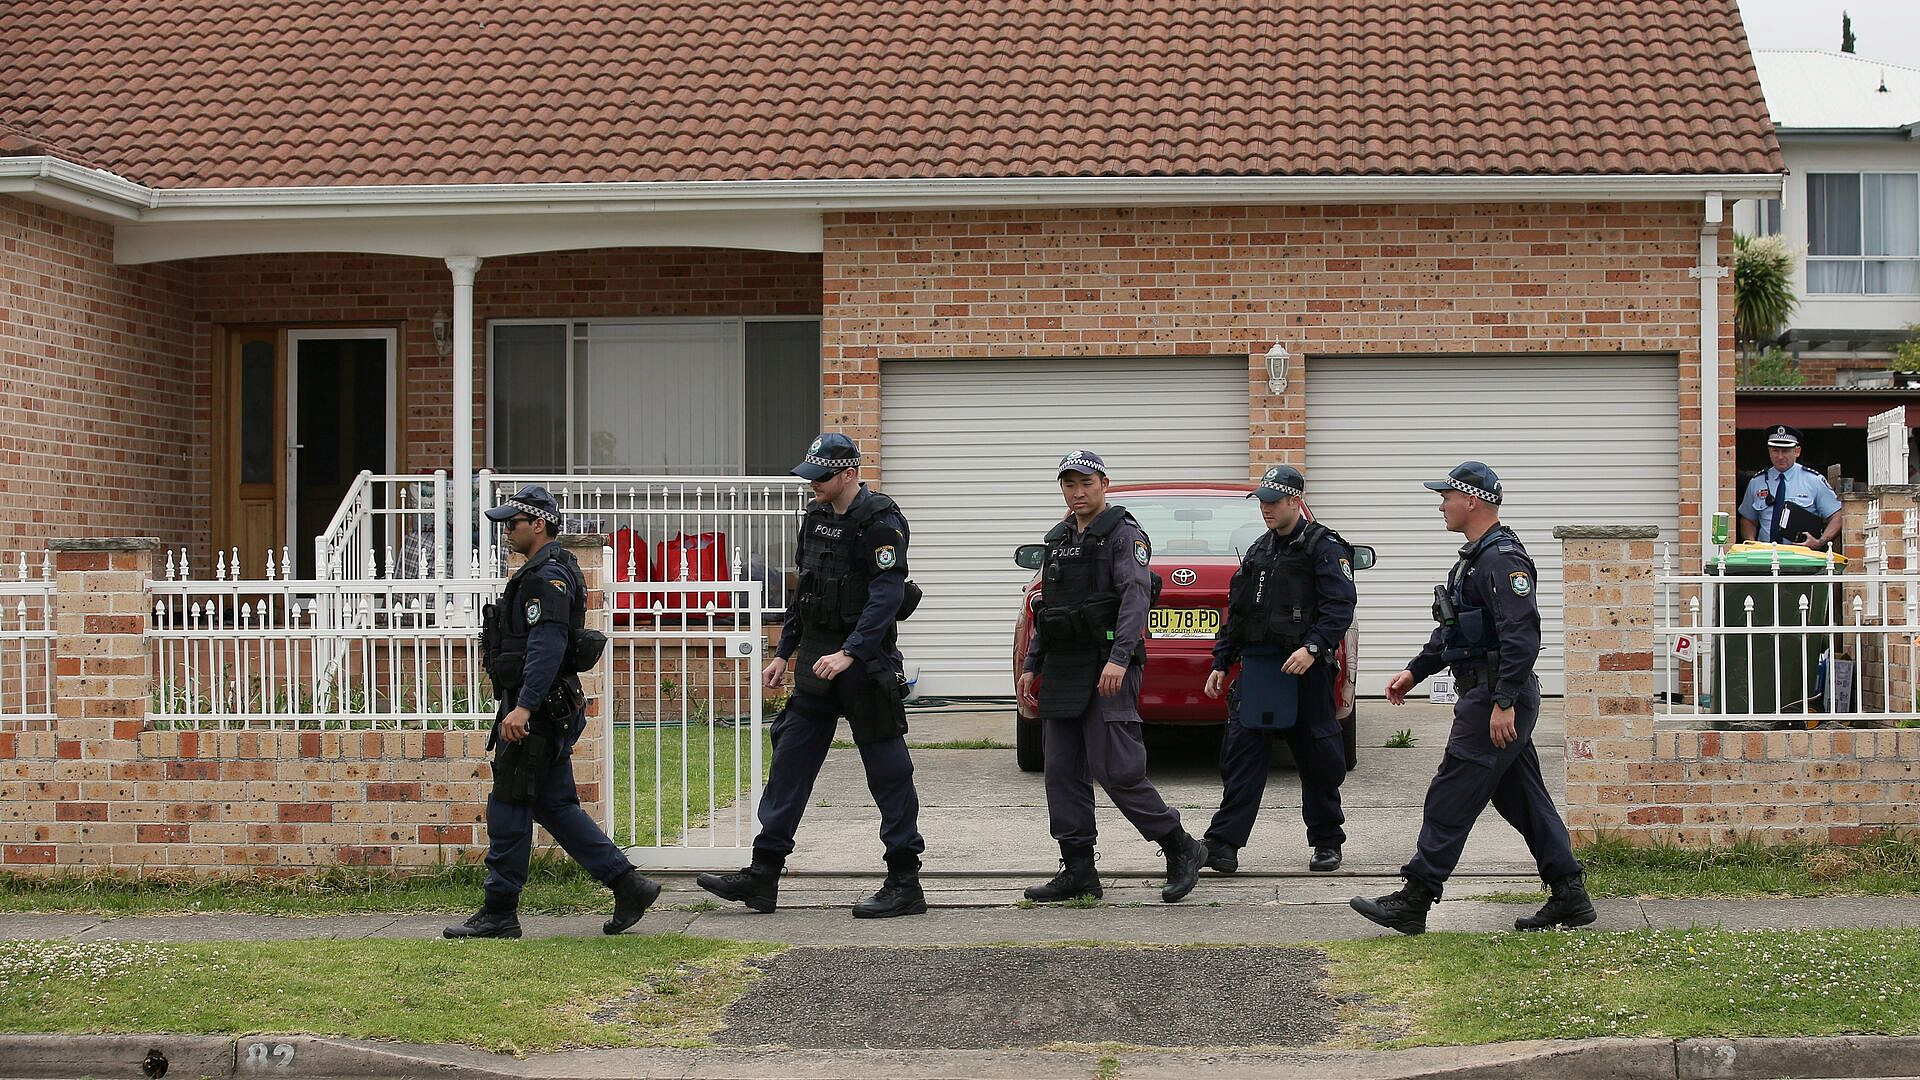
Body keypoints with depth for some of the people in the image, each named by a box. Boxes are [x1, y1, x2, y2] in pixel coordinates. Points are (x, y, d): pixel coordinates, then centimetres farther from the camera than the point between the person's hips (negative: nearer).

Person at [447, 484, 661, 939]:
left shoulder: (547, 576, -15)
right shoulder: (547, 572, 19)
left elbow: (547, 647, -25)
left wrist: (523, 707, -31)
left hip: (536, 711, -11)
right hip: (547, 710, 11)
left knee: (508, 807, -4)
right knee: (554, 805, 12)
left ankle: (499, 913, 2)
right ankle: (628, 886, 11)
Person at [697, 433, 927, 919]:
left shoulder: (880, 522, -13)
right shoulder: (816, 517, 12)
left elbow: (887, 596, -22)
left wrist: (849, 653, -29)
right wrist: (783, 653, 19)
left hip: (865, 661, -8)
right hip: (816, 660, 8)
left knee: (887, 768, -2)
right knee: (791, 759, 7)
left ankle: (905, 883, 4)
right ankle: (762, 875, 11)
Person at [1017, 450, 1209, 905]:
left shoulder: (1124, 535, -5)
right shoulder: (1059, 540, 19)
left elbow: (1136, 596, -18)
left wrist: (1119, 658, -29)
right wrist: (1031, 665, 18)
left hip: (1107, 672, -8)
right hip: (1061, 672, 8)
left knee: (1116, 772, -12)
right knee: (1063, 774, 5)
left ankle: (1182, 849, 2)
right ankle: (1077, 871, 10)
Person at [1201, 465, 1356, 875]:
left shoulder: (1323, 547, -3)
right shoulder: (1259, 551, 18)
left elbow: (1340, 606, -14)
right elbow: (1236, 613, 22)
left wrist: (1313, 647, -26)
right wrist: (1220, 663, 17)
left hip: (1305, 668, -6)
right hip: (1258, 665, 6)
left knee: (1318, 757, 3)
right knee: (1242, 750, -4)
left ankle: (1327, 842, 17)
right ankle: (1224, 843, -8)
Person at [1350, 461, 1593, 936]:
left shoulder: (1502, 559, -16)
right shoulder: (1477, 556, 18)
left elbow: (1523, 635, -25)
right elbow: (1452, 629, 28)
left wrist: (1504, 703, -27)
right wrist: (1415, 671, 24)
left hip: (1496, 698, -11)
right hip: (1493, 697, 11)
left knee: (1451, 799, -7)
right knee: (1522, 799, 12)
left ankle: (1413, 901, -5)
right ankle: (1570, 897, 15)